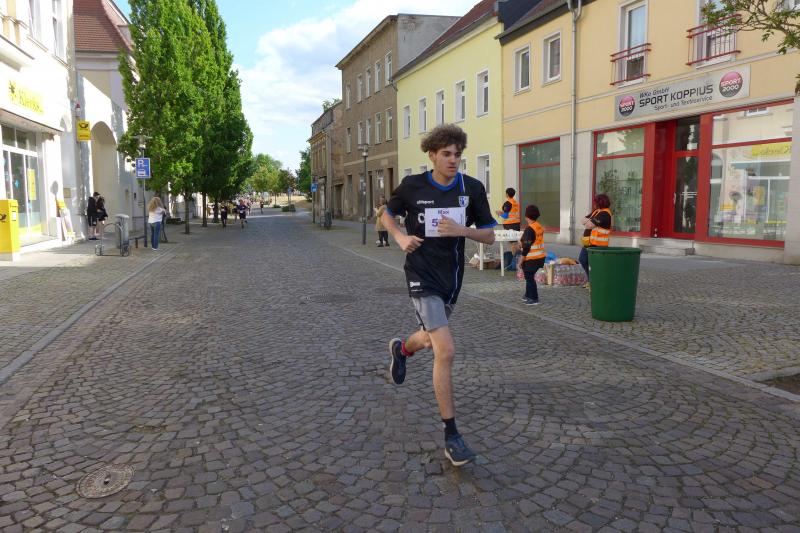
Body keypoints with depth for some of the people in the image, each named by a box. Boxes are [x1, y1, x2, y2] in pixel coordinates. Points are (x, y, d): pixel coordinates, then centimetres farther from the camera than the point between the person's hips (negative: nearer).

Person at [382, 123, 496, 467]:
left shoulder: (472, 188, -4)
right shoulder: (412, 186, -8)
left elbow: (489, 236, -1)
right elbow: (388, 214, 10)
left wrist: (462, 230, -21)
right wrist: (400, 237, -10)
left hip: (452, 278, 5)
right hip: (422, 277, -4)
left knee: (431, 340, 24)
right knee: (446, 351, -16)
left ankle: (401, 349, 61)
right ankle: (451, 434, -3)